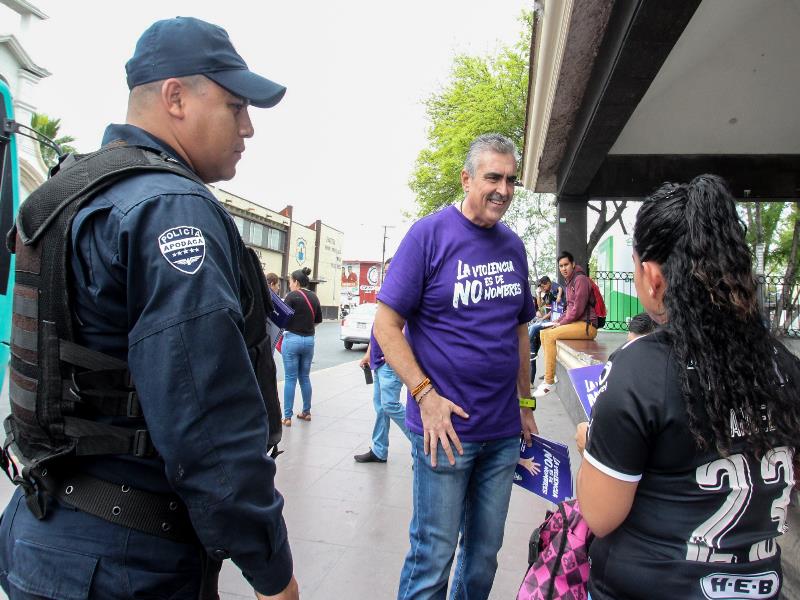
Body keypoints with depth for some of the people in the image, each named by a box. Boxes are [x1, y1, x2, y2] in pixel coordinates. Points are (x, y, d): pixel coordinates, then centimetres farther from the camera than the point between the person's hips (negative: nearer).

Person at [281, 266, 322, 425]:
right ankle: (306, 412, 24)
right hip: (309, 340, 5)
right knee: (305, 377, 16)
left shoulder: (292, 296, -10)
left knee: (290, 379, 0)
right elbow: (318, 320, 13)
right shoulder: (314, 297, 8)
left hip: (292, 339, -5)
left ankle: (287, 417, 3)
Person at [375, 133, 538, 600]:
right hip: (446, 427, -5)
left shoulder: (513, 245, 8)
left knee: (485, 552, 20)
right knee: (434, 555, 9)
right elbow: (387, 324, -12)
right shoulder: (430, 234, -9)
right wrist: (426, 395, -18)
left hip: (504, 430, 6)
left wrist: (526, 402, 14)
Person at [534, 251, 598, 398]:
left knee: (550, 336, -24)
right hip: (576, 323, 10)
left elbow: (578, 308, -18)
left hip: (587, 325, -10)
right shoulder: (569, 281, 19)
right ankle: (553, 373, 8)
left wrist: (562, 323, -10)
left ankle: (549, 382, -21)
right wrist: (559, 321, 10)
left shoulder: (580, 279, -11)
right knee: (543, 333, 6)